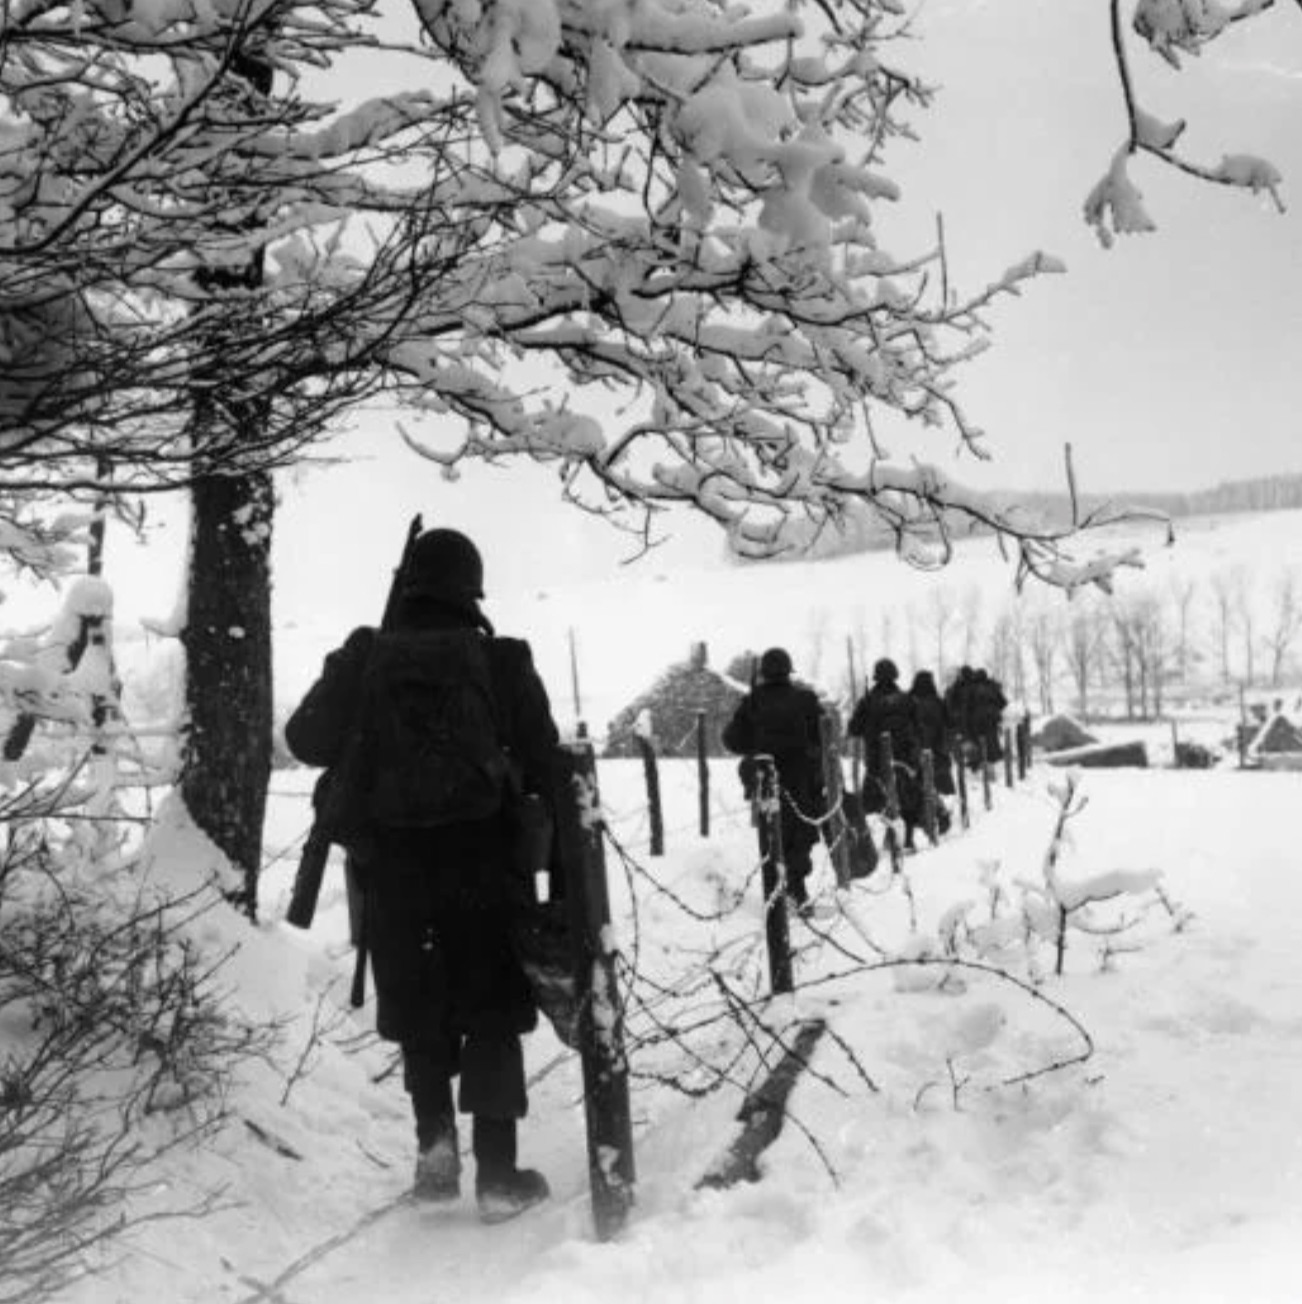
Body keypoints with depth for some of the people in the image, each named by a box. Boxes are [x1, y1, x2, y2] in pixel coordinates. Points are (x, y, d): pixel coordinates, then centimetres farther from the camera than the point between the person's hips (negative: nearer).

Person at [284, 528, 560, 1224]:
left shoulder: (364, 658, -3)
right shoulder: (503, 661, -6)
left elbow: (306, 741, 6)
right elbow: (545, 766, -2)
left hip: (393, 864, 1)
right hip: (484, 865, -1)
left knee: (420, 1013, 20)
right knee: (492, 1017, 10)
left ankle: (435, 1141, 9)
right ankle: (497, 1173, 9)